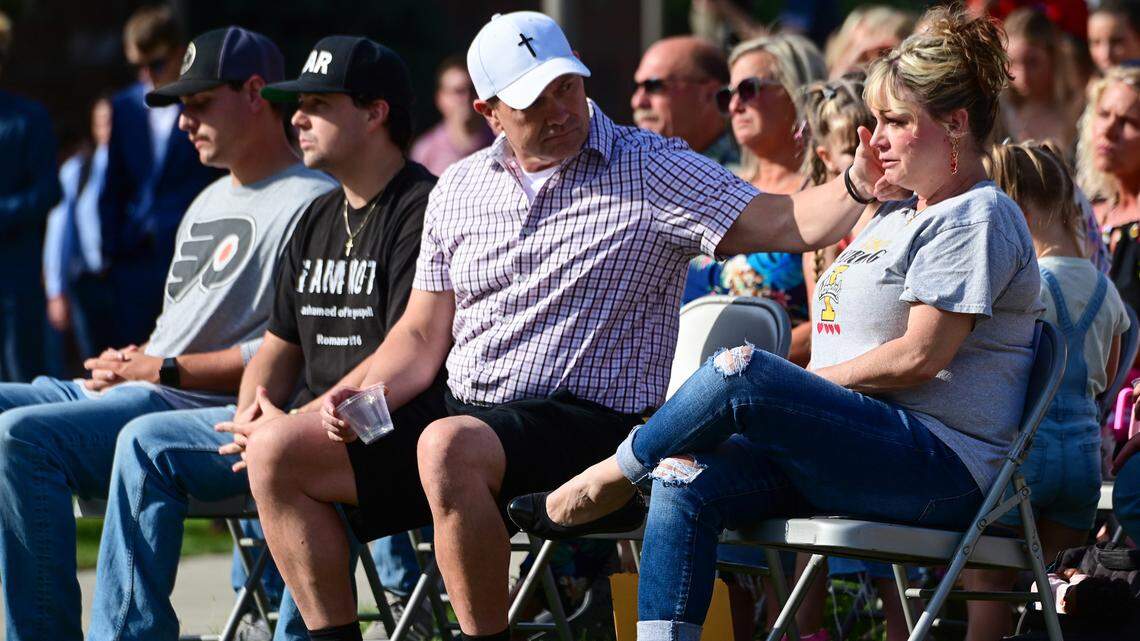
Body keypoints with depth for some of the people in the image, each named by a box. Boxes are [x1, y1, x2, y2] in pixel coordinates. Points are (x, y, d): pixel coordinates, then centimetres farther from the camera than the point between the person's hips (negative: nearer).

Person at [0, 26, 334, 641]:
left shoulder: (310, 204, -8)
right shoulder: (209, 201, 26)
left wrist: (163, 370, -13)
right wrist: (128, 361, 6)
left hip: (213, 410, -10)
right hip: (134, 393, 10)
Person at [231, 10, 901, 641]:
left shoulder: (651, 171, -2)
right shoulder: (459, 189, 13)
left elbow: (783, 223, -10)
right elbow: (424, 334, 15)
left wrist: (859, 186, -29)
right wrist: (358, 398, -2)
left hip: (588, 421, -6)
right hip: (458, 409, 6)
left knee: (448, 446, -38)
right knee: (278, 451, -3)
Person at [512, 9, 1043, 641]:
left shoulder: (978, 218, -6)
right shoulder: (897, 215, 26)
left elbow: (918, 356, -15)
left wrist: (801, 387, -7)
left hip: (940, 465, -10)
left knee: (741, 372, -27)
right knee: (684, 486, -13)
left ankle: (608, 482, -5)